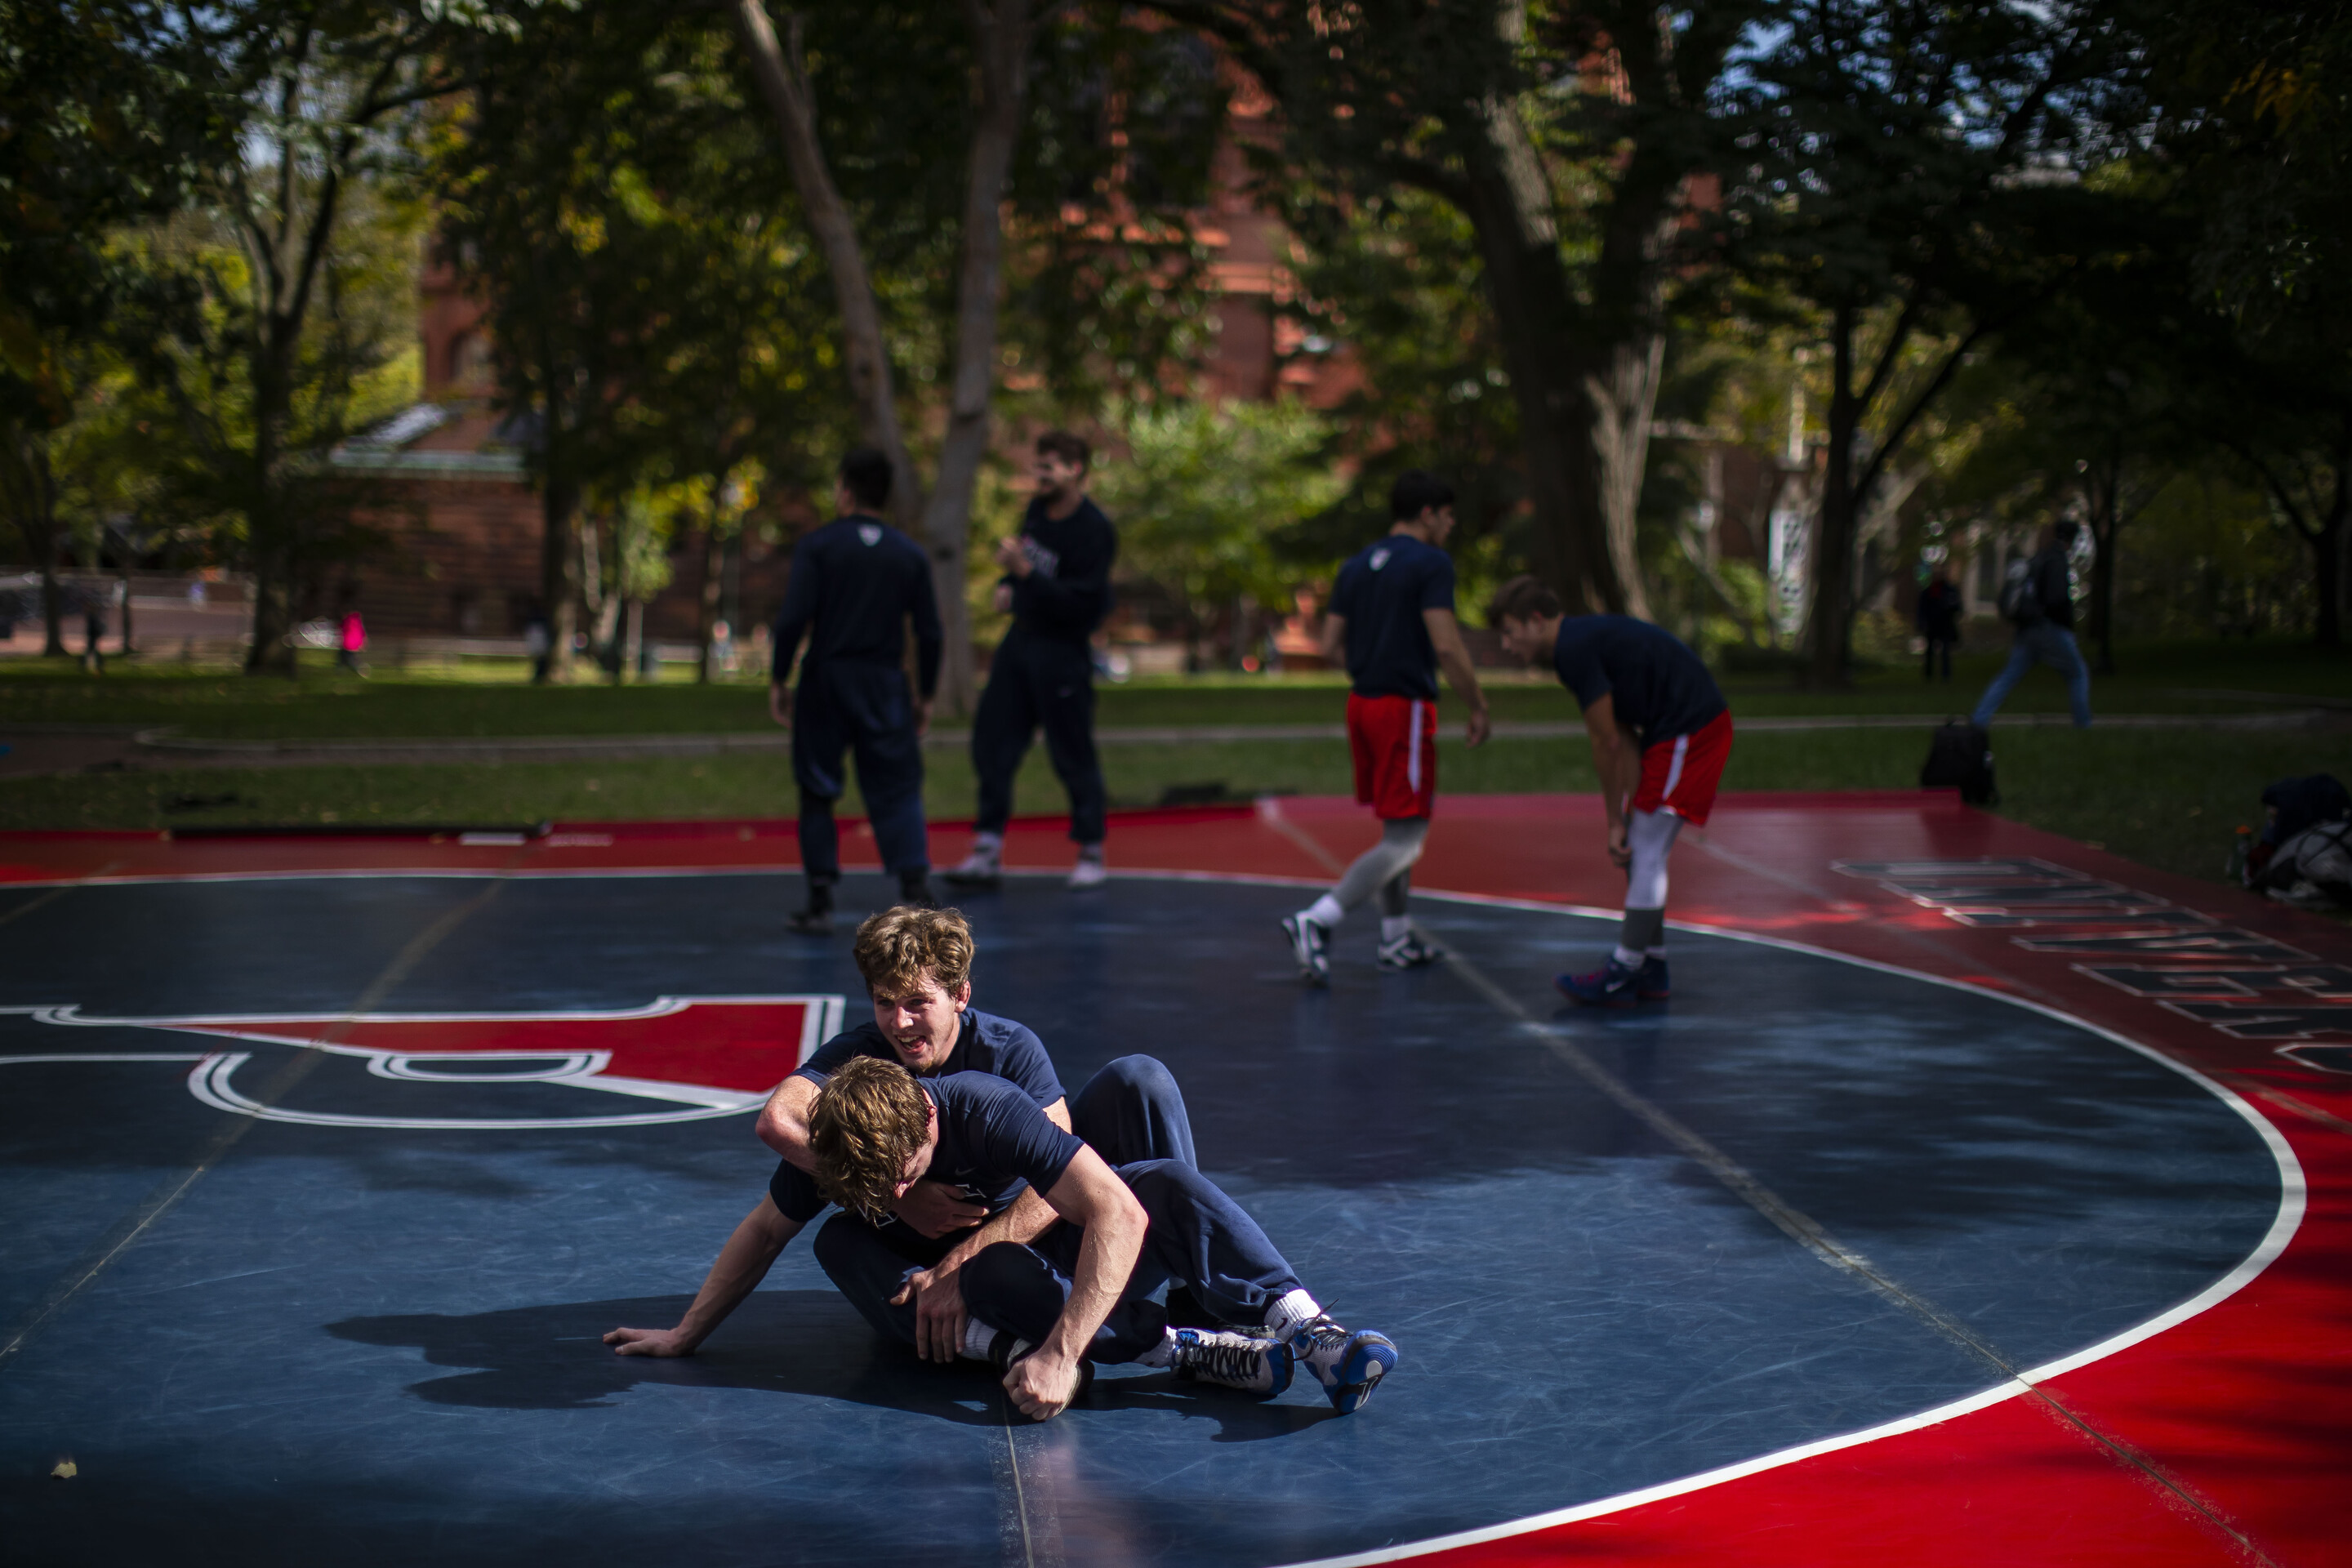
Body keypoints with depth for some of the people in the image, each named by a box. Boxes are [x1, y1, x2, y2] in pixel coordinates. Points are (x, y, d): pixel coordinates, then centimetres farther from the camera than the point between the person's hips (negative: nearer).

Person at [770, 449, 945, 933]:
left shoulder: (817, 546, -4)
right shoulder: (911, 555, 4)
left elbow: (792, 619, -11)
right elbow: (929, 633, 4)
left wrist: (778, 681, -2)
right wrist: (925, 696, 13)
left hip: (825, 680, -1)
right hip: (884, 685, 2)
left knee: (817, 792, 9)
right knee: (898, 790, 4)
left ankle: (820, 902, 10)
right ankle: (916, 885, -11)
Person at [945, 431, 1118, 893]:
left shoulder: (1094, 531, -17)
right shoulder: (1038, 509, 6)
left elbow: (1078, 603, -23)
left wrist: (1024, 573, -28)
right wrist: (1008, 584, 7)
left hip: (1062, 652, -8)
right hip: (1021, 640, 8)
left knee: (1073, 755, -1)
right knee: (991, 742, 4)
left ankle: (1091, 855, 13)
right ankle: (988, 852, 10)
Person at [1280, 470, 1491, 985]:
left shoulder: (1356, 566, 12)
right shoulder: (1431, 563, -10)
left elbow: (1329, 646, 9)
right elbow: (1446, 645, -18)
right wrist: (1478, 707, -8)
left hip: (1361, 705, 8)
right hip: (1405, 709, -8)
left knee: (1398, 826, 21)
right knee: (1404, 841, -7)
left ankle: (1396, 937, 27)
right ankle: (1316, 921, -21)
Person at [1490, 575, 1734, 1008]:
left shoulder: (1575, 650, -16)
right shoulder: (1584, 639, 14)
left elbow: (1608, 744, -12)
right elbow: (1625, 739, 12)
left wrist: (1616, 819, -3)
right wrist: (1626, 814, 6)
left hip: (1690, 731, -10)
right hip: (1680, 730, 10)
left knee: (1645, 852, -8)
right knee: (1638, 851, 14)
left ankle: (1622, 977, -5)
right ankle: (1651, 968, 20)